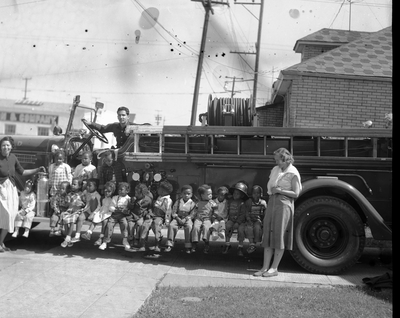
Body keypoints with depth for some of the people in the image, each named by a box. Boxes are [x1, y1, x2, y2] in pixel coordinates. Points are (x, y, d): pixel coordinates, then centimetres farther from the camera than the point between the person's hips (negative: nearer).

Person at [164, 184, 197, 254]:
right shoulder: (178, 202, 7)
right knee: (171, 225, -27)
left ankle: (188, 246, -26)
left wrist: (185, 219, -18)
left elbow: (192, 214, -4)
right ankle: (169, 245, -19)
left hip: (187, 219, -2)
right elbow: (173, 213, 4)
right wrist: (178, 218, -13)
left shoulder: (192, 203, 2)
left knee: (189, 226, -34)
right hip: (177, 218, 2)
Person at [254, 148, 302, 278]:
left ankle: (274, 268, 5)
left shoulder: (293, 173, -8)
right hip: (272, 202, 7)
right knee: (268, 234, 4)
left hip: (284, 204, -7)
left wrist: (280, 190, -15)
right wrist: (272, 189, 2)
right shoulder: (275, 170, 12)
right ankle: (265, 267, 8)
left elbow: (296, 194, -10)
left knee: (279, 235, -3)